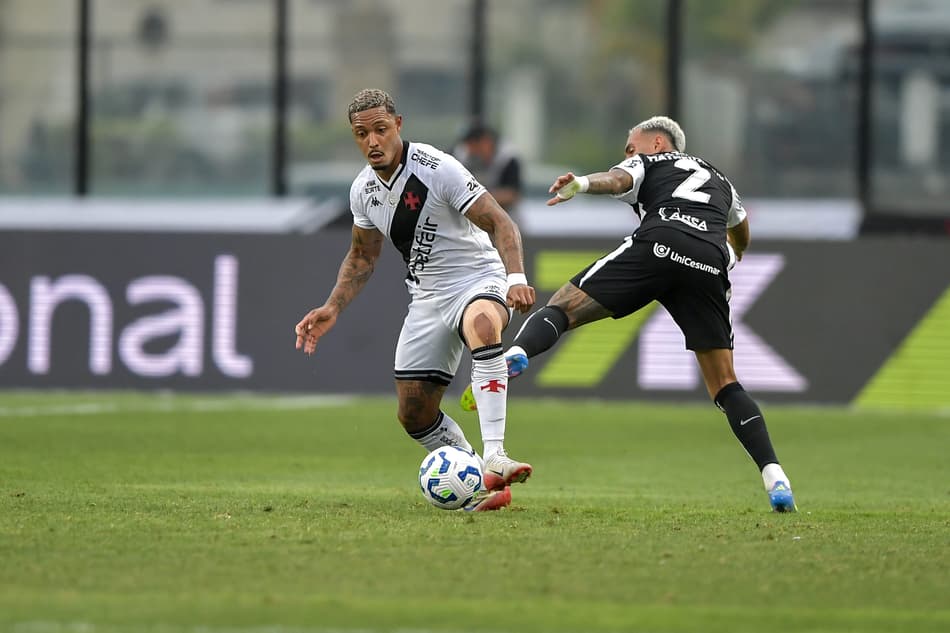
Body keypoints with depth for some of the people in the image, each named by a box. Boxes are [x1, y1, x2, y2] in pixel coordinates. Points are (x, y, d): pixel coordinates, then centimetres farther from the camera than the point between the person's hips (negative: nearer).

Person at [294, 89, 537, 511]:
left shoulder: (437, 168, -18)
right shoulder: (363, 190, 2)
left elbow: (499, 223, -20)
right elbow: (362, 257, 19)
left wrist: (516, 278, -36)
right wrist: (332, 309, 8)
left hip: (478, 281, -7)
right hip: (427, 298, 7)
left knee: (482, 323, -42)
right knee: (413, 413, 2)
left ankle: (493, 458, -49)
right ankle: (480, 487, 20)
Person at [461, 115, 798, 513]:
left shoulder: (647, 163, 27)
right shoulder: (717, 179, 42)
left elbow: (618, 179, 0)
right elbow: (741, 232, 64)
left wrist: (583, 184, -22)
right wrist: (735, 254, 88)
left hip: (658, 244, -4)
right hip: (710, 263, 4)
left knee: (562, 307, 2)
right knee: (725, 386, 11)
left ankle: (515, 354, -31)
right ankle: (773, 476, -5)